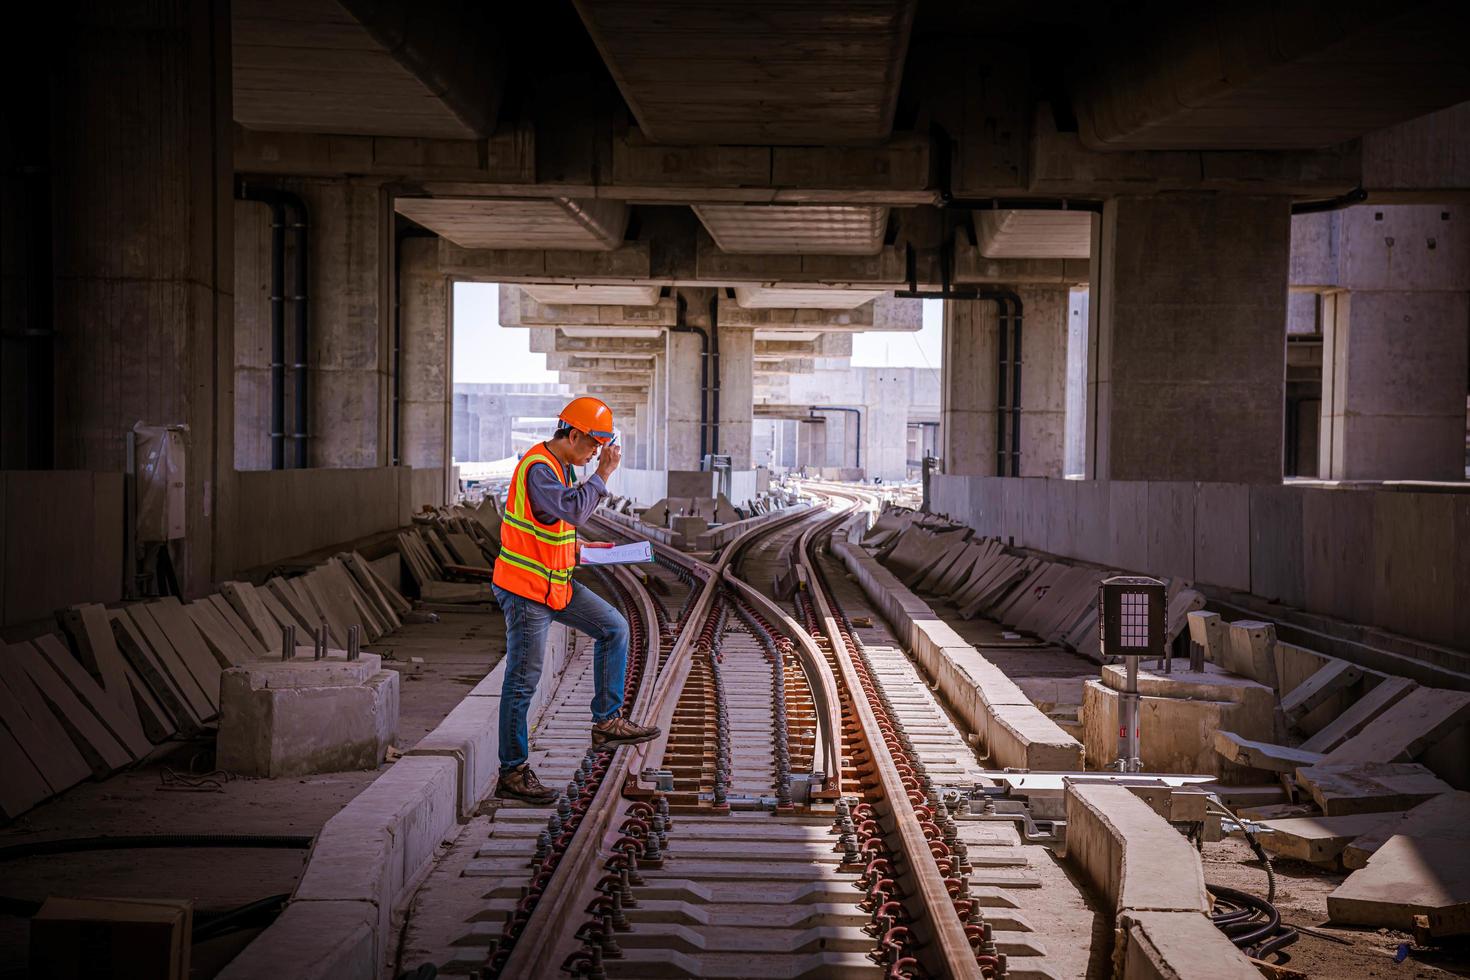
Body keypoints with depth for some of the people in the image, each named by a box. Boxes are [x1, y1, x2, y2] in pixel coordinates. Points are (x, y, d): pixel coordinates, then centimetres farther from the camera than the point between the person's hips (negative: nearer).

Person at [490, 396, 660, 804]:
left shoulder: (562, 465, 10)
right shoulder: (537, 469, -21)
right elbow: (574, 509, -34)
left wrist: (577, 547, 9)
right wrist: (604, 473, -23)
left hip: (557, 584, 9)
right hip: (526, 590, -9)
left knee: (614, 628, 10)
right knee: (522, 682, -2)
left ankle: (607, 721, 16)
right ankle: (512, 774, 7)